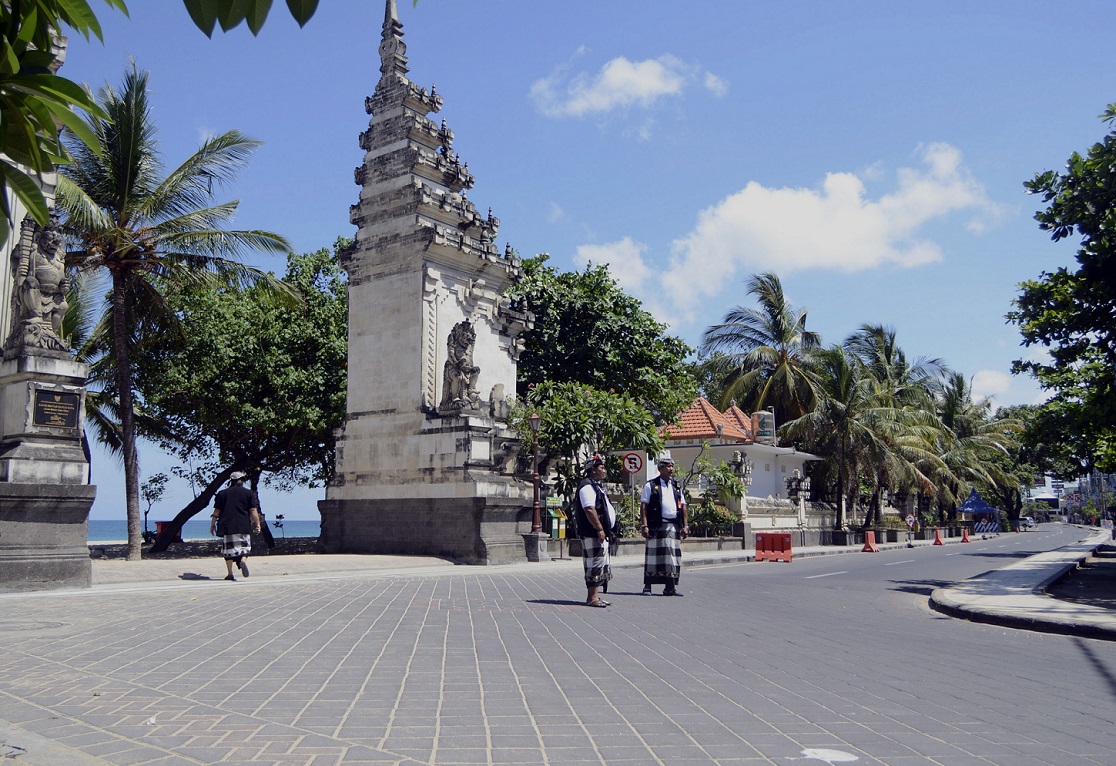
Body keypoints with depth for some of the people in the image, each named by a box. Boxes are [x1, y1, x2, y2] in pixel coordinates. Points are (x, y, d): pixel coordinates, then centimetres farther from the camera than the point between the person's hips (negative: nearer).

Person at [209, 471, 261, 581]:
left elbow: (216, 511, 7)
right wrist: (257, 524, 3)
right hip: (244, 526, 0)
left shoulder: (222, 493, 7)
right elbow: (253, 510, -1)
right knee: (244, 547, 10)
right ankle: (243, 560, -20)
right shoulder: (248, 493, 4)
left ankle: (230, 574, 3)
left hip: (227, 526, 0)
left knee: (229, 549, 5)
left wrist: (212, 525, 15)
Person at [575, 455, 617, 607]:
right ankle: (592, 597, -6)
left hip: (601, 533, 11)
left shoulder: (597, 486, 20)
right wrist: (599, 529, -24)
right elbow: (589, 510, -23)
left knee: (602, 565, 13)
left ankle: (594, 596, 18)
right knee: (595, 564, -9)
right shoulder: (587, 486, -14)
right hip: (592, 534, -11)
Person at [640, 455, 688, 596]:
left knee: (673, 557, 4)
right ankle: (647, 586, 6)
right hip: (657, 526, -5)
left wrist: (685, 526, 8)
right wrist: (644, 526, -12)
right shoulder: (650, 486, 2)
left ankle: (671, 588, 9)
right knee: (653, 556, -2)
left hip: (674, 526, 5)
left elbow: (683, 507, 17)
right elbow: (643, 506, -3)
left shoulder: (676, 487, 17)